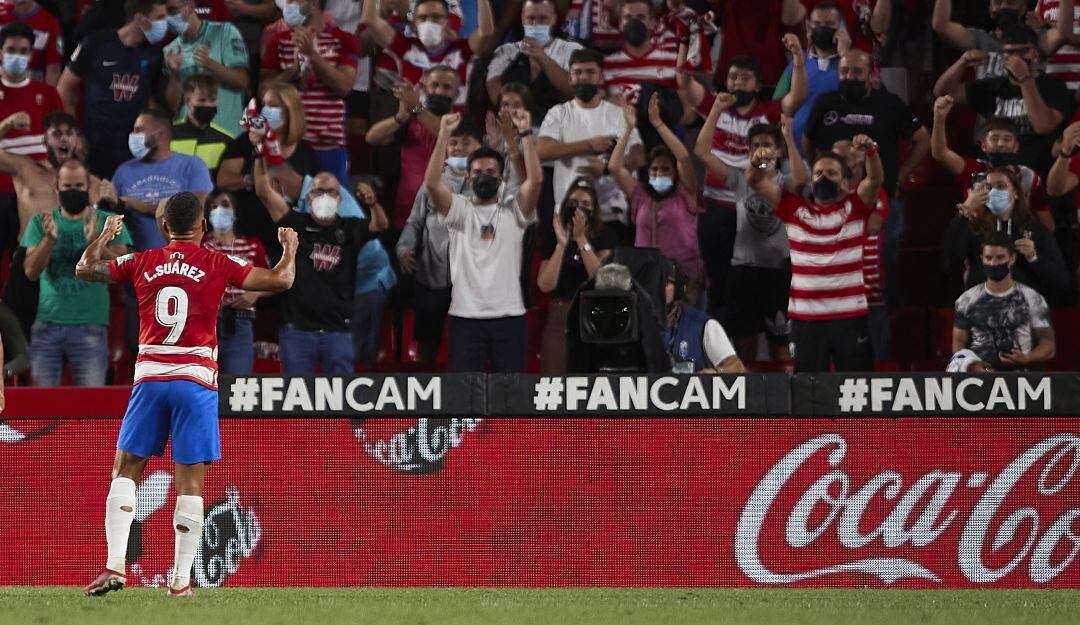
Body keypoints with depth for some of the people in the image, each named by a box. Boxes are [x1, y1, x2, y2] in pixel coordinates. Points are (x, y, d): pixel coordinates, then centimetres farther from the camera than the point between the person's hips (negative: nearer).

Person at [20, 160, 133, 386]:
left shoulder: (107, 222, 6)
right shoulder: (41, 223, 11)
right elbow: (31, 271, -1)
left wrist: (95, 243, -23)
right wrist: (49, 239, -18)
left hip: (90, 325, -2)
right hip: (47, 324, 2)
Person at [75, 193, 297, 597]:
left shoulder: (142, 263, 7)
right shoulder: (216, 265, 0)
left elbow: (85, 268, 20)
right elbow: (280, 280, 1)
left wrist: (105, 234, 37)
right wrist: (289, 248, 21)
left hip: (149, 375, 2)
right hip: (196, 379, -2)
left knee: (125, 470, 9)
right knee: (190, 480, 1)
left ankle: (114, 565, -5)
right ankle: (181, 579, -1)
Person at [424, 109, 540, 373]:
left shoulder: (513, 210, 7)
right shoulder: (459, 210, 6)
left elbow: (535, 180, -10)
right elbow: (432, 182, -10)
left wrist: (526, 133, -14)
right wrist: (444, 135, -15)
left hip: (509, 317, 0)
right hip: (466, 317, 0)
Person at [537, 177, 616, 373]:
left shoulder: (604, 237, 4)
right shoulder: (553, 240, 9)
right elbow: (545, 285, -3)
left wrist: (581, 239, -11)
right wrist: (562, 244, -9)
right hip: (558, 318, 2)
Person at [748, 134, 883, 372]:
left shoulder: (854, 206, 5)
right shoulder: (795, 207, 10)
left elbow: (876, 179, -11)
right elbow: (757, 182, 6)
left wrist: (870, 151, -31)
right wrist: (756, 164, -17)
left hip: (850, 316, -2)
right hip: (805, 317, 2)